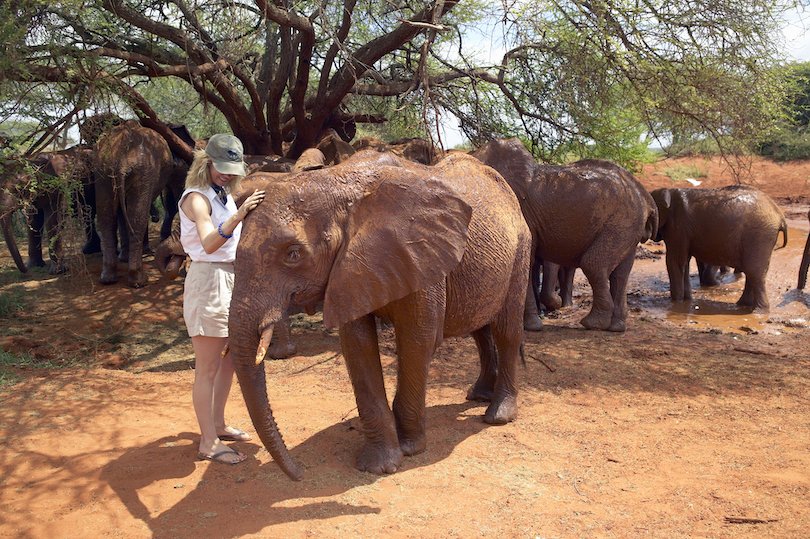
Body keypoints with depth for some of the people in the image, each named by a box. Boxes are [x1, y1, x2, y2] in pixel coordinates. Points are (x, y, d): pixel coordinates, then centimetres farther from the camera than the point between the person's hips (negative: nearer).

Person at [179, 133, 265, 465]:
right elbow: (208, 243, -33)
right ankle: (208, 444, 5)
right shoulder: (197, 197, -13)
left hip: (230, 280, 9)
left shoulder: (225, 195, 13)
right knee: (208, 369, -3)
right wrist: (237, 216, -45)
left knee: (228, 360, 17)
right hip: (208, 281, -9)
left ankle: (218, 425, 31)